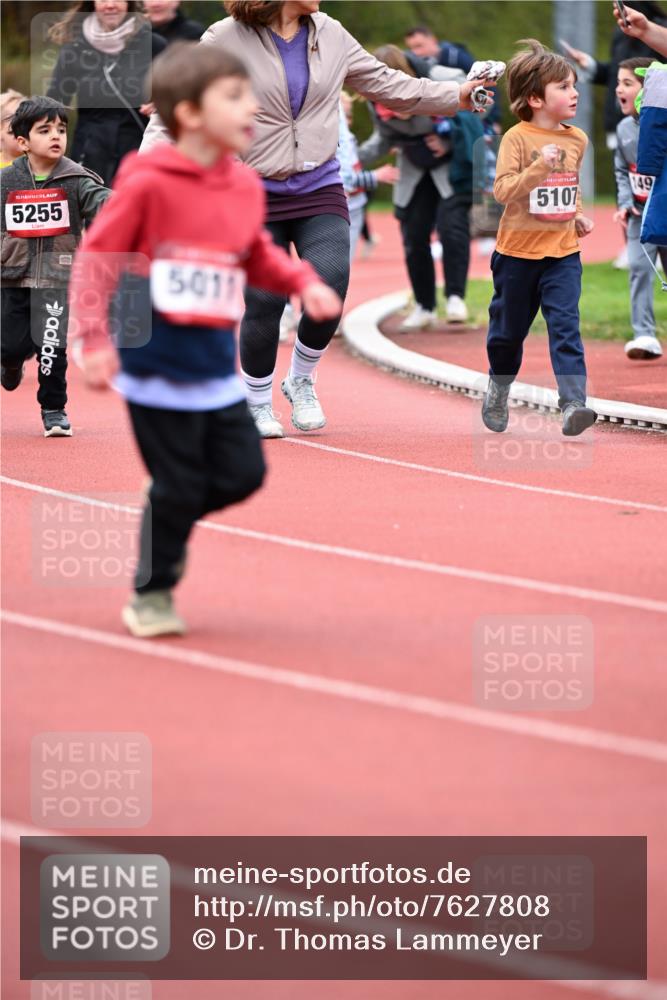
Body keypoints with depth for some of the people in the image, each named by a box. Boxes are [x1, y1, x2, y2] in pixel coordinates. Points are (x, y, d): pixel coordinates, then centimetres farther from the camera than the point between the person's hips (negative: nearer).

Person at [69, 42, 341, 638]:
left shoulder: (246, 187, 5)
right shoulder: (147, 183, -15)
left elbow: (259, 258, 20)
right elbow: (96, 258, -11)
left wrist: (303, 282, 3)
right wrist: (94, 339, -15)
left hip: (217, 370, 6)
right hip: (157, 365, -6)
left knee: (243, 473, 5)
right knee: (178, 486, -1)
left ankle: (168, 523, 33)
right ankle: (152, 594, 20)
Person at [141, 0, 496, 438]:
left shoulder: (331, 35, 6)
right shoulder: (227, 40, -7)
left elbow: (386, 85, 15)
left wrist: (455, 96, 11)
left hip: (319, 188, 3)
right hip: (256, 193, -3)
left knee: (330, 282, -17)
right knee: (264, 302, -6)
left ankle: (302, 380, 10)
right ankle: (258, 403, 19)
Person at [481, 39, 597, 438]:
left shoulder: (577, 139, 6)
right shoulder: (517, 138, -12)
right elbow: (503, 190, -21)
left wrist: (579, 213, 9)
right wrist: (539, 168, -32)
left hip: (563, 252, 3)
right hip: (519, 252, -3)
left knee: (565, 324, -12)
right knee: (509, 327, 12)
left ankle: (574, 403, -19)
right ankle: (499, 390, 37)